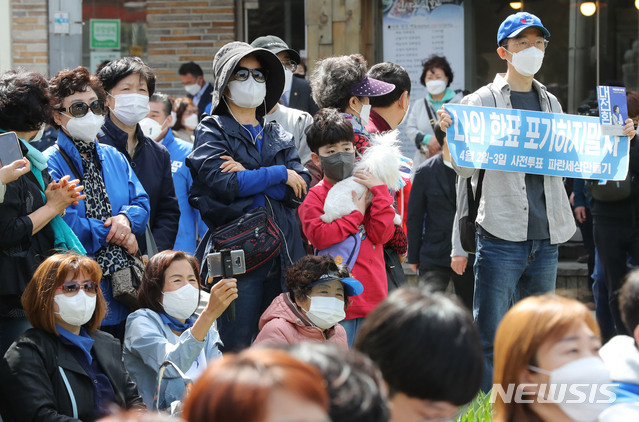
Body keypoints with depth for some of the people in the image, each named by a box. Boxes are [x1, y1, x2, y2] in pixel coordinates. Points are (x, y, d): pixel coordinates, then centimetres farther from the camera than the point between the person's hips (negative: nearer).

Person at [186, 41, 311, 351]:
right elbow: (223, 184, -13)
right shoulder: (212, 131, 5)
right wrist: (278, 174, -5)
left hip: (282, 254, 5)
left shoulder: (278, 136, 20)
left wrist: (249, 178, -8)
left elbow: (300, 189, 4)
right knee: (236, 351, -8)